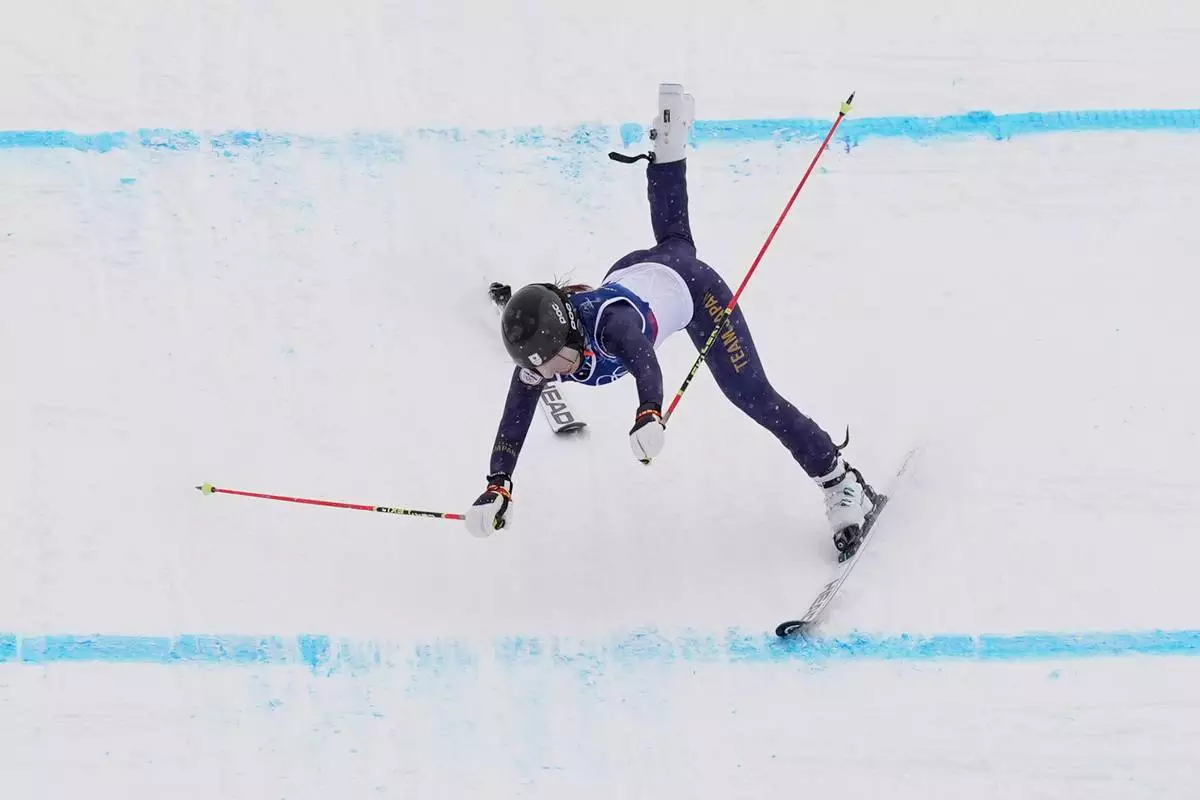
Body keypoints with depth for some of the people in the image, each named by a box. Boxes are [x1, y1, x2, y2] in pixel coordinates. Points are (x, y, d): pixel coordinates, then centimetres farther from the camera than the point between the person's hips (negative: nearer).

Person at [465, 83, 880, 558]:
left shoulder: (607, 319, -48)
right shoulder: (535, 353, -30)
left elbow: (642, 359, -67)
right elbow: (514, 421, -27)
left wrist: (648, 416, -87)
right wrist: (497, 486, -39)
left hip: (688, 283, -6)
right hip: (631, 271, 6)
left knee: (752, 396, -7)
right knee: (672, 236, 40)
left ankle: (840, 482, 6)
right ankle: (667, 144, 63)